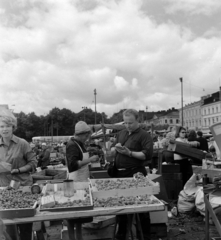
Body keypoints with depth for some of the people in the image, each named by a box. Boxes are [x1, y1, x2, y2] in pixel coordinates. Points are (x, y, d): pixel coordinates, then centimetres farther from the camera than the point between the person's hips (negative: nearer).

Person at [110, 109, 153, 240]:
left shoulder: (144, 135, -8)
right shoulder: (121, 134, 13)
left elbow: (148, 155, -18)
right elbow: (112, 150, 19)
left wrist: (129, 153, -22)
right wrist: (115, 149, -5)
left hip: (136, 174, -6)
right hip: (120, 173, 7)